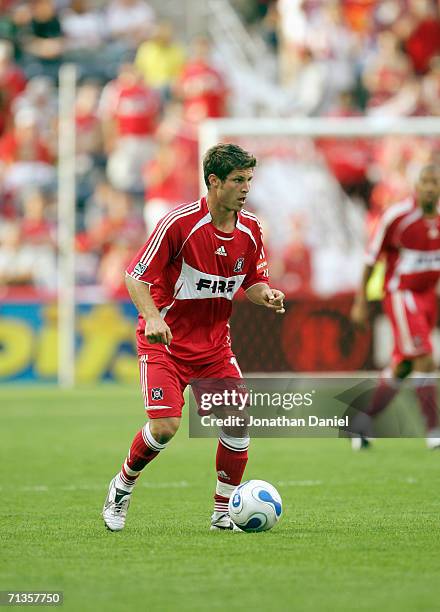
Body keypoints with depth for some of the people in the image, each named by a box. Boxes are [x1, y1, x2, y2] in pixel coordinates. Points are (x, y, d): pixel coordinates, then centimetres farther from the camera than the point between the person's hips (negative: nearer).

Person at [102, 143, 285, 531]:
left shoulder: (250, 229, 0)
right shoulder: (179, 223, -18)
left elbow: (253, 282, 13)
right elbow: (136, 276, -15)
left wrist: (266, 294, -11)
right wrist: (152, 318, -31)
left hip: (214, 344, 5)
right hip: (164, 340, -5)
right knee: (165, 426, -18)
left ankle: (224, 512, 8)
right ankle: (123, 486, 11)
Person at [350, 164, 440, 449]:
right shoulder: (397, 216, -13)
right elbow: (372, 257, -4)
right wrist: (361, 301, -2)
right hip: (401, 294, -6)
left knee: (403, 367, 9)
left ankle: (364, 420, 23)